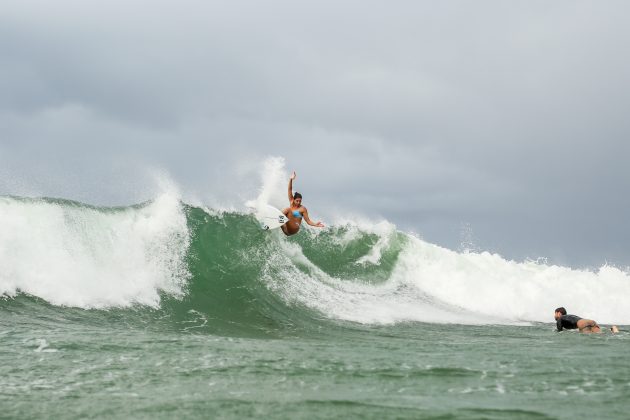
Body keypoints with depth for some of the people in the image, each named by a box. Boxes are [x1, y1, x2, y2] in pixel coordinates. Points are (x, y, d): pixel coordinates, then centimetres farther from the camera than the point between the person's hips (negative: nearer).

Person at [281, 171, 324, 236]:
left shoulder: (302, 209, 0)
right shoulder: (291, 203, 11)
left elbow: (308, 221, -2)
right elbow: (290, 190, 5)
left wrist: (315, 225, -22)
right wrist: (291, 179, -6)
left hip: (294, 229, -4)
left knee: (288, 209, -23)